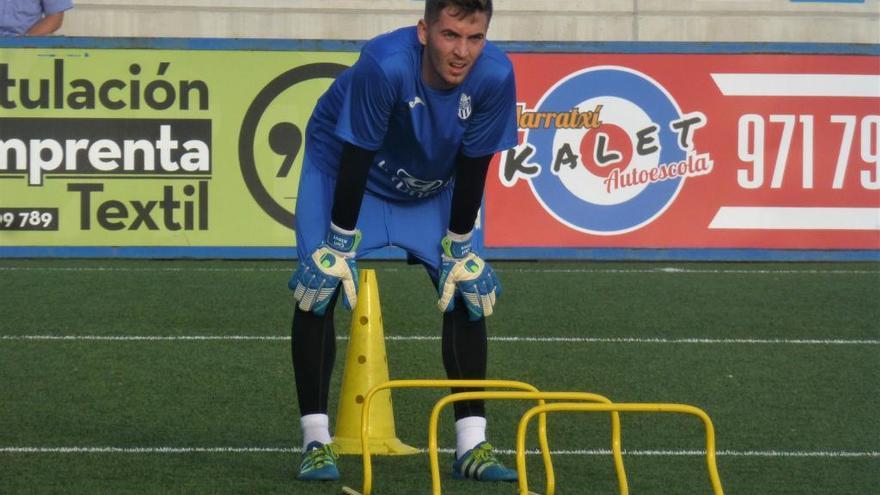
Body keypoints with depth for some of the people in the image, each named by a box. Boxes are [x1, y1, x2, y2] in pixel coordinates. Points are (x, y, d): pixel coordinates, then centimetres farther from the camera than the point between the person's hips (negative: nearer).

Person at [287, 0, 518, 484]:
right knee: (319, 285, -17)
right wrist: (340, 246, -22)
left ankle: (471, 445, 3)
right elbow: (355, 159, -29)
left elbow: (472, 168, -16)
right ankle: (316, 441, -10)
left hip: (432, 187, 4)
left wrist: (460, 249, -8)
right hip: (342, 168, -3)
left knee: (468, 291, -4)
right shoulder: (384, 65, -40)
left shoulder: (495, 76, -29)